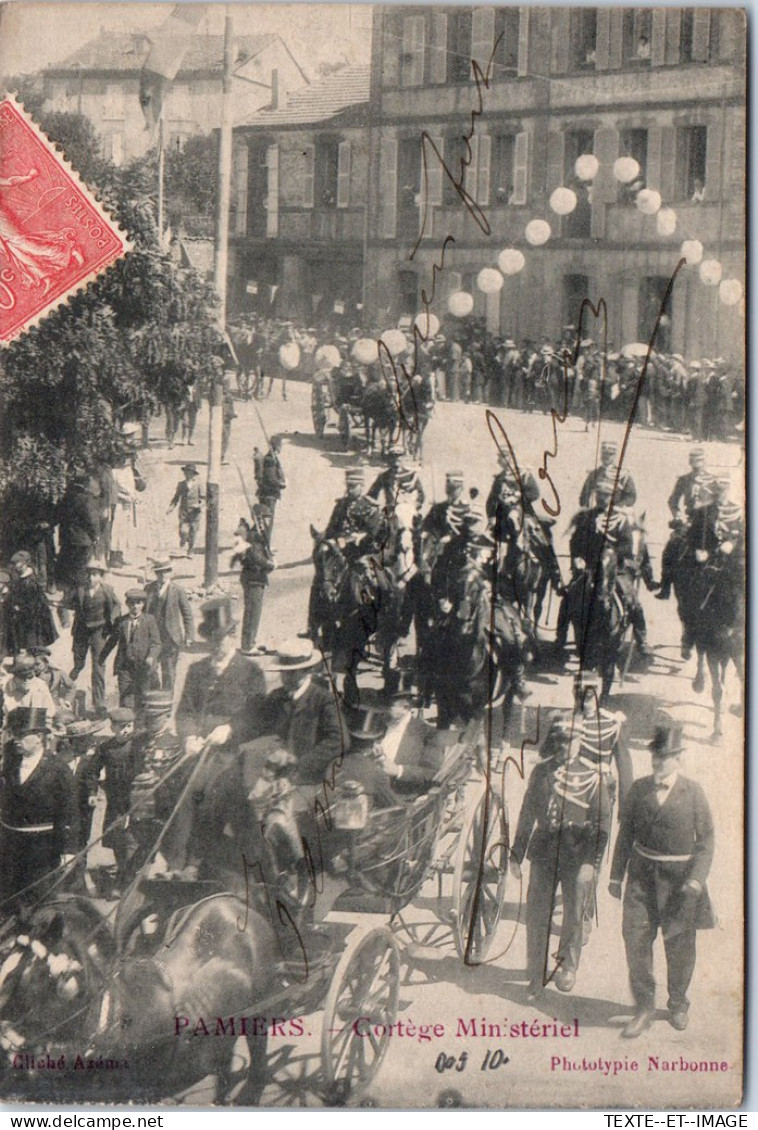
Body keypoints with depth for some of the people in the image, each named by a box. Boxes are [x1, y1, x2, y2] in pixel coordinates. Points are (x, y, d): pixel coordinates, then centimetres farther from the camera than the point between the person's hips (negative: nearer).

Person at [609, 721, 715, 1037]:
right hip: (642, 875, 2)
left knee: (679, 946, 8)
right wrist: (616, 875, 7)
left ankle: (678, 1004, 31)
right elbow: (626, 833, 9)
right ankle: (644, 1008, 9)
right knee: (635, 939, -4)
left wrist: (695, 880, -14)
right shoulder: (639, 789, 2)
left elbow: (706, 841, -4)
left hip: (679, 878, -2)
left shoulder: (693, 792, -6)